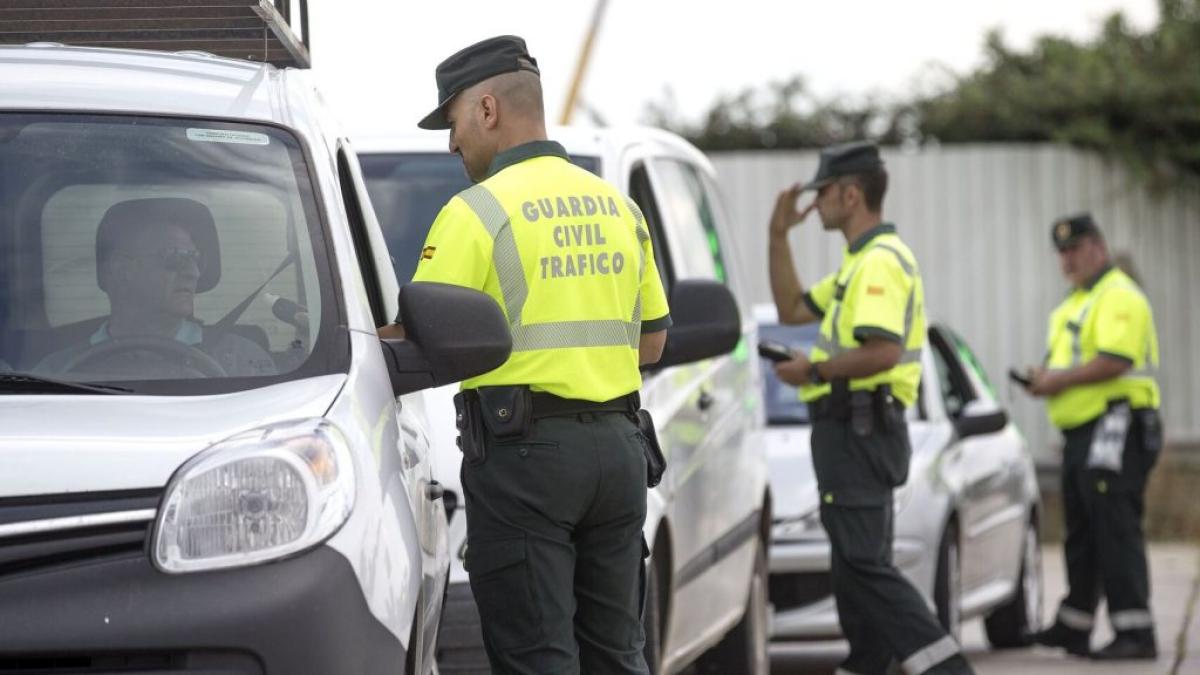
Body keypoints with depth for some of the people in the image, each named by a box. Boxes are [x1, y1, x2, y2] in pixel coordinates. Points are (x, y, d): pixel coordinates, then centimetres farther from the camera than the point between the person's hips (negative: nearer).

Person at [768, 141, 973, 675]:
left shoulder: (881, 260, -15)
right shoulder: (861, 262, 20)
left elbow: (881, 351, -27)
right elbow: (793, 309, 26)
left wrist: (815, 370, -15)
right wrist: (778, 236, 20)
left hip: (857, 427, -11)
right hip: (854, 430, 11)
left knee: (864, 566, -16)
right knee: (856, 565, 14)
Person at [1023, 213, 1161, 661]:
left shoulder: (1119, 297, -11)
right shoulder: (1076, 303, 22)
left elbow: (1115, 361, -24)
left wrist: (1060, 379, -17)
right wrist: (1045, 380, 7)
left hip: (1114, 429, -10)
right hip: (1081, 433, 10)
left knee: (1116, 531, -13)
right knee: (1081, 534, 16)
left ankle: (1136, 634, -15)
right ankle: (1073, 627, 24)